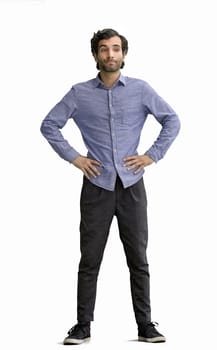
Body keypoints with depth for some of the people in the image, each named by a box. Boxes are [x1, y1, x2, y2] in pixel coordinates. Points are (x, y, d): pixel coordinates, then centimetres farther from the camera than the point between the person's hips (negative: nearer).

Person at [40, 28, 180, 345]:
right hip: (97, 186, 0)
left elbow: (172, 121, 7)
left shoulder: (140, 90, 2)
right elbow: (49, 125, 7)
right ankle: (83, 326, 11)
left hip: (132, 186, 0)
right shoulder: (79, 93, 2)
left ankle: (146, 326, 13)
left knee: (138, 259, 5)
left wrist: (152, 155, 0)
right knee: (90, 260, 3)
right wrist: (73, 157, 0)